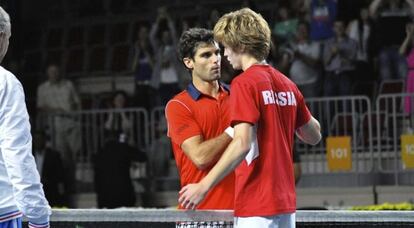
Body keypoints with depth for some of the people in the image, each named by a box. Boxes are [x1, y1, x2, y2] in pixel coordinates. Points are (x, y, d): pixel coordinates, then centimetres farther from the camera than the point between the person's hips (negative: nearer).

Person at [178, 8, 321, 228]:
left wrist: (204, 186, -20)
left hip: (256, 208, -8)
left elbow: (242, 144, -21)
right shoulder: (287, 84, 11)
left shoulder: (245, 83, -11)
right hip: (285, 203, 8)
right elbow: (314, 135, 20)